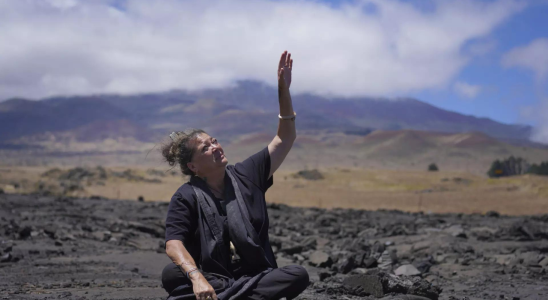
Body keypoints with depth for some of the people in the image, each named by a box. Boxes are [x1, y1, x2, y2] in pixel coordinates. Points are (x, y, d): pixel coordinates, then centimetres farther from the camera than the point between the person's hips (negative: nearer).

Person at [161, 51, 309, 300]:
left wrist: (283, 90, -6)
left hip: (256, 279, 3)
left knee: (298, 275, -26)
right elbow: (173, 244, -16)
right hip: (213, 280, -3)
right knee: (171, 274, -31)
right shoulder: (186, 197, -3)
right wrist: (197, 278, -35)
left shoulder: (246, 175, 8)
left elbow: (285, 139, 6)